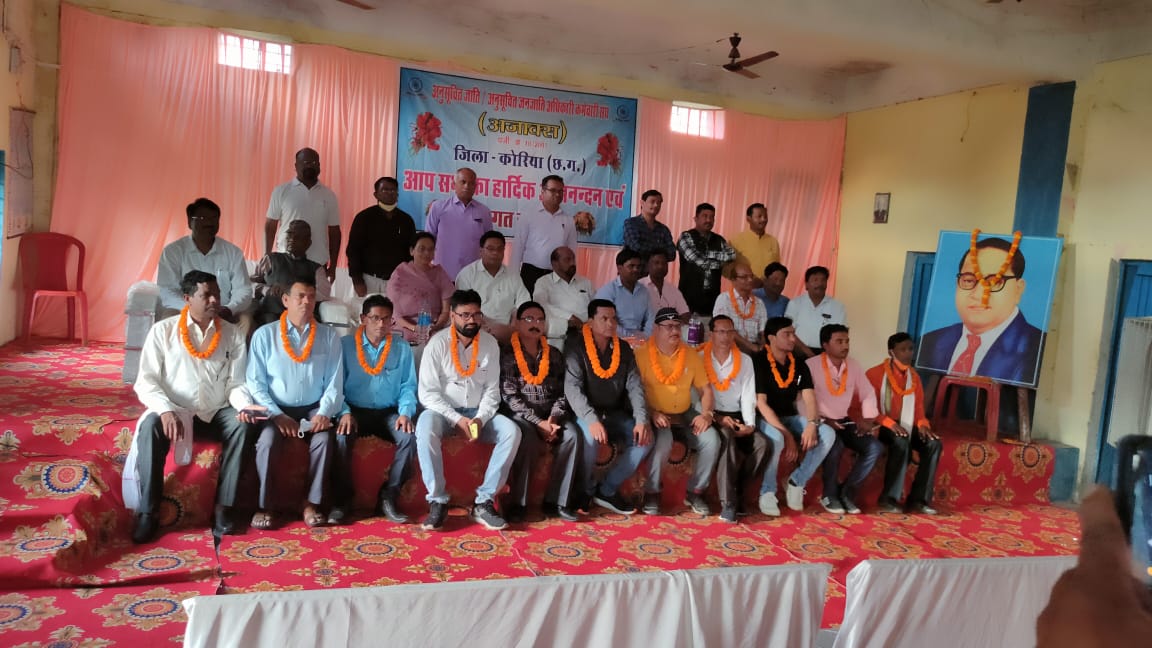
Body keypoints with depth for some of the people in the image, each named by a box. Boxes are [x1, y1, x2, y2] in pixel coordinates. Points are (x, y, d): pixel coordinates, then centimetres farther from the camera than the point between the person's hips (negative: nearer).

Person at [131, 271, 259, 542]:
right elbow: (145, 380, -5)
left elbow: (236, 383, 3)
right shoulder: (163, 330, 1)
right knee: (151, 426, -34)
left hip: (216, 413, 2)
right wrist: (165, 410, -23)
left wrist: (244, 406, -19)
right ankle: (148, 512, -22)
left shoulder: (233, 334, 6)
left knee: (243, 425, -29)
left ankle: (223, 508, -22)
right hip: (174, 411, -1)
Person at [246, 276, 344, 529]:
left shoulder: (329, 336, 6)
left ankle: (313, 504, -14)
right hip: (277, 409, -1)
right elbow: (255, 382, -3)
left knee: (324, 439, -28)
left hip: (313, 409, 1)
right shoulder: (264, 335, 1)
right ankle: (263, 506, -14)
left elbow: (334, 382, 2)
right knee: (267, 441, -30)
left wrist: (324, 412, -14)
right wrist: (276, 415, -14)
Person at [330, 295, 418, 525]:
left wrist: (405, 413, -14)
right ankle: (341, 499, -13)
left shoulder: (402, 348, 8)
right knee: (341, 437, -33)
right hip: (355, 411, -2)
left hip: (388, 412, 2)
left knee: (409, 437, -28)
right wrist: (345, 413, -19)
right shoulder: (345, 345, 1)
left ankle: (388, 497, -12)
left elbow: (408, 386, 5)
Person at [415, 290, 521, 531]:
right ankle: (437, 501, -25)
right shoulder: (438, 344, -9)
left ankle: (484, 502, -17)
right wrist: (456, 419, -23)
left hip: (478, 413, 3)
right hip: (444, 411, -3)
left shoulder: (490, 344, 0)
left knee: (512, 431, -23)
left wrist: (480, 418, -18)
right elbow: (427, 393, -12)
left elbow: (492, 390, 1)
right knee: (425, 427, -36)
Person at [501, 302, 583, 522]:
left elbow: (562, 392, 7)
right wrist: (538, 422, -18)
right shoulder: (506, 354, -1)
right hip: (519, 415, -4)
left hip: (550, 416, 4)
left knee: (572, 435, -24)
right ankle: (518, 502, -24)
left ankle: (556, 501, -18)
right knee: (528, 437, -35)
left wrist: (553, 418, -12)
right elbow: (510, 396, -11)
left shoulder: (554, 355, 13)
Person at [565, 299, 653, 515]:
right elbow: (572, 388, -20)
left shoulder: (624, 349, 6)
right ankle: (586, 490, -7)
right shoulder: (577, 349, -9)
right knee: (590, 437, -35)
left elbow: (635, 386, -1)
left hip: (616, 414, 5)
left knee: (645, 439, -16)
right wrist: (592, 420, -34)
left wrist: (641, 420, -17)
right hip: (586, 415, -5)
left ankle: (607, 490, -4)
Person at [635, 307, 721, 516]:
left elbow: (705, 389, 10)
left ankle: (695, 491, 2)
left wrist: (706, 413, -7)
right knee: (663, 441, -35)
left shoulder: (691, 355, 8)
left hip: (684, 415, 5)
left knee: (712, 439, -19)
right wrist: (652, 413, -22)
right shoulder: (642, 354, -7)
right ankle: (651, 492, -11)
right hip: (655, 416, -4)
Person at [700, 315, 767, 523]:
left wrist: (750, 424, -11)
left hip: (737, 416, 4)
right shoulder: (699, 359, 1)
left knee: (762, 443, -23)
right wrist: (717, 418, -17)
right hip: (712, 417, -4)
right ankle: (728, 502, -32)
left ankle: (737, 490, -5)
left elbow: (748, 396, 4)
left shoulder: (745, 361, 12)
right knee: (728, 438, -35)